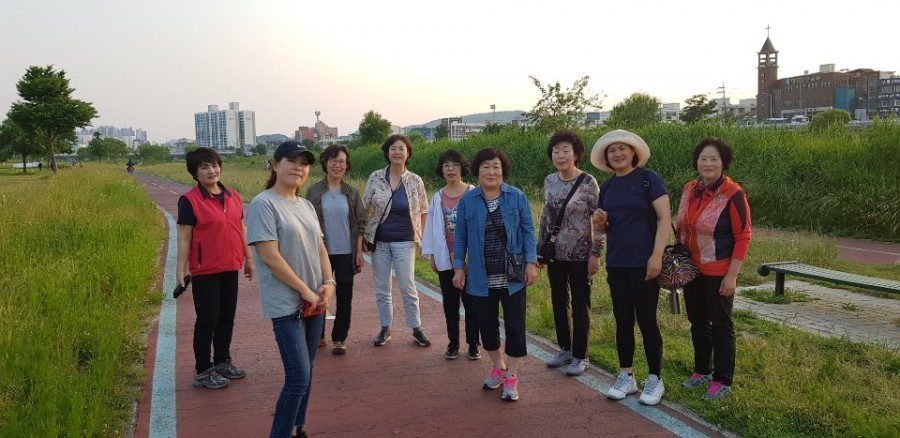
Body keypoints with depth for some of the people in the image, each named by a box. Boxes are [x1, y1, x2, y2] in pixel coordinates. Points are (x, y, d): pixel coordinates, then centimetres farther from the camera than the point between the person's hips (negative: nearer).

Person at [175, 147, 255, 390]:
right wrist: (181, 269, -16)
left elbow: (241, 229, 14)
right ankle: (202, 372, 15)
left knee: (227, 317, 15)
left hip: (230, 268, 6)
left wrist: (248, 258, 15)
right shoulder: (190, 200, -10)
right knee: (207, 320, 2)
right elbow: (184, 237, -12)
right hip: (205, 271, -6)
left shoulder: (233, 196, 6)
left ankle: (223, 362, 32)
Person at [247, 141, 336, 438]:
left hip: (314, 302, 8)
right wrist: (306, 292, -15)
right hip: (287, 305, -7)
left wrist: (328, 283, -3)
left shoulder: (306, 206, 11)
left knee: (305, 374, 14)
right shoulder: (264, 204, -13)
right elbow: (270, 257, -18)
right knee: (298, 377, -11)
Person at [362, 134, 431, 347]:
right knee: (381, 288, 8)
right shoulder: (375, 177, -2)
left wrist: (418, 234, 4)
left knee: (408, 286, -1)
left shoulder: (415, 181, -3)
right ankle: (385, 328, 22)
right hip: (379, 241, 2)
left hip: (404, 242, -1)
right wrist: (363, 235, 0)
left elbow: (423, 211, 8)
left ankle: (416, 328, 13)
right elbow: (365, 208, 3)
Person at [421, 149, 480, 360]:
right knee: (450, 303, 10)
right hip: (446, 259, 3)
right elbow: (431, 227, 8)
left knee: (471, 301, 3)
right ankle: (453, 343, 20)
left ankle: (473, 344, 14)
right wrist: (432, 255, 5)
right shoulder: (438, 198, 5)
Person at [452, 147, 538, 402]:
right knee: (487, 325, 11)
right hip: (482, 278, 2)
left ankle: (511, 377, 14)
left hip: (512, 277, -2)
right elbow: (460, 236, 5)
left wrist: (531, 263, -6)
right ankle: (498, 367, 34)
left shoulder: (517, 197, -3)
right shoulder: (467, 201, 1)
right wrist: (458, 267, 1)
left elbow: (528, 231, 0)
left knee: (514, 325, 0)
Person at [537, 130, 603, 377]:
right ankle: (565, 349, 31)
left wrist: (596, 254, -13)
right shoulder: (549, 181, 3)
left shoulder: (588, 183, -12)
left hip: (579, 255, -5)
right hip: (555, 254, 5)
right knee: (558, 303, 15)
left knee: (579, 306, 5)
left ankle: (580, 356, 18)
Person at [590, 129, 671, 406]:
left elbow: (665, 218, -11)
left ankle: (655, 380, 15)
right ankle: (626, 377, 22)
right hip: (616, 264, 6)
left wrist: (657, 255, -19)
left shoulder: (647, 179, -7)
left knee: (646, 320, 1)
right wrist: (599, 221, -6)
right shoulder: (607, 187, 10)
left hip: (643, 263, -5)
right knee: (623, 320, 11)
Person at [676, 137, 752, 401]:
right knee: (697, 322, 17)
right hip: (691, 270, 6)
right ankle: (702, 371, 34)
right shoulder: (689, 190, 4)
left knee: (720, 326, 5)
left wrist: (732, 275, -17)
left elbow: (743, 237, -14)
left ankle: (722, 381, 17)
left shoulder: (733, 194, -15)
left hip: (718, 273, -6)